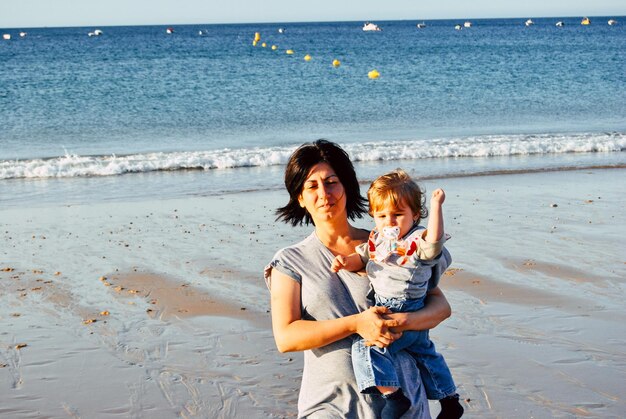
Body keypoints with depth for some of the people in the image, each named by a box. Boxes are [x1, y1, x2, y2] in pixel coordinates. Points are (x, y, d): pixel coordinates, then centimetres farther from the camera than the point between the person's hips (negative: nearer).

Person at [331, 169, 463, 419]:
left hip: (405, 314, -10)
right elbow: (361, 257, 15)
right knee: (425, 354, 25)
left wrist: (436, 205, -37)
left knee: (367, 345, -23)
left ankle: (393, 395, -24)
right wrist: (345, 262, -7)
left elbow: (434, 239, -37)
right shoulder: (377, 240, 7)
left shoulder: (417, 241, -17)